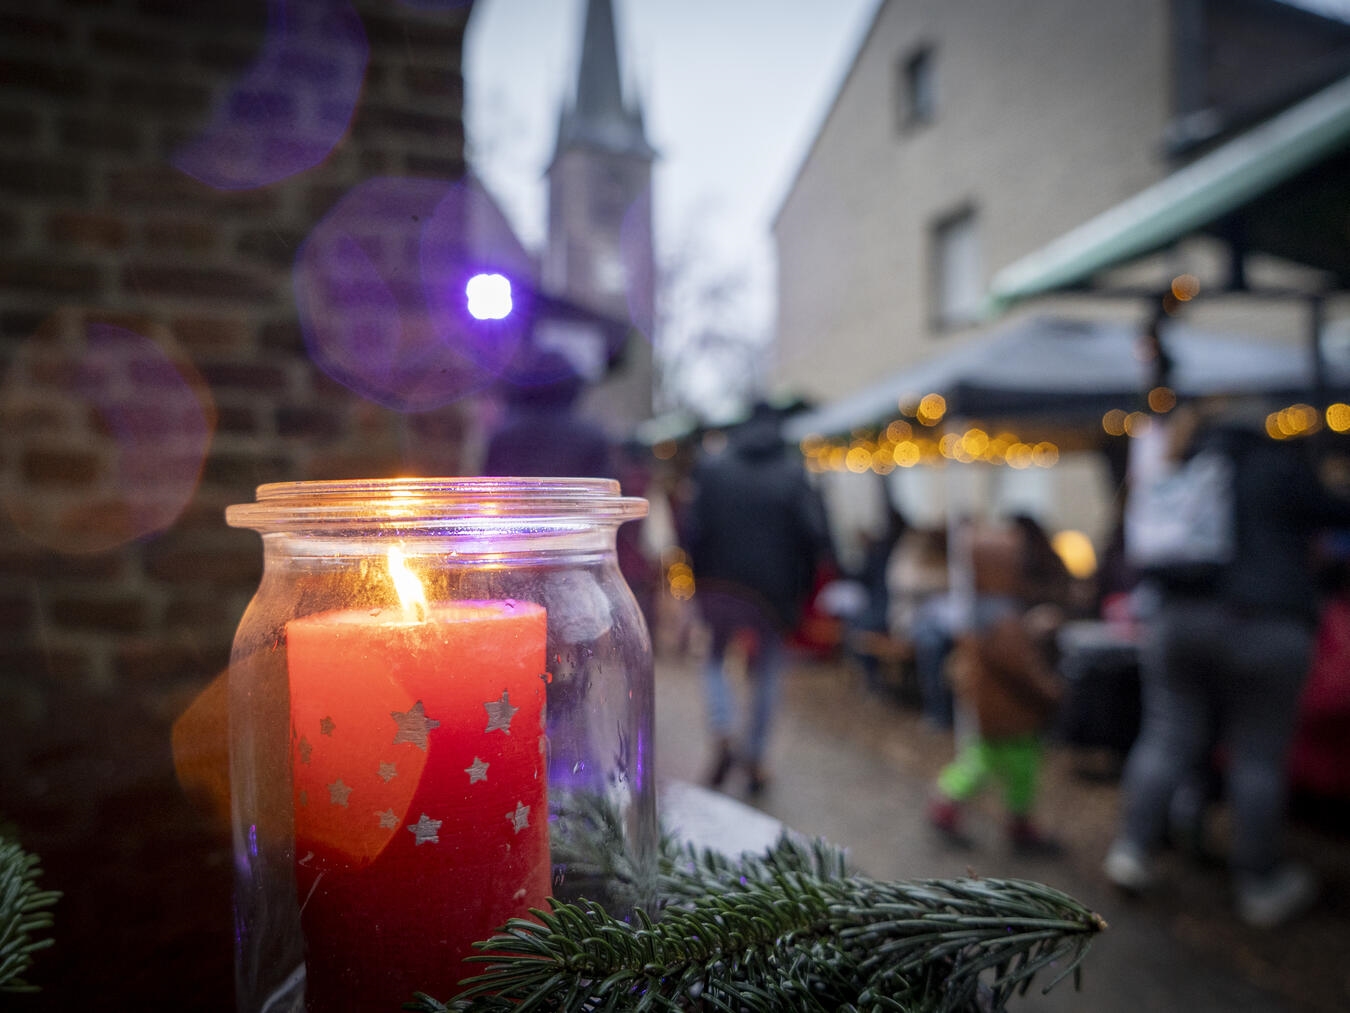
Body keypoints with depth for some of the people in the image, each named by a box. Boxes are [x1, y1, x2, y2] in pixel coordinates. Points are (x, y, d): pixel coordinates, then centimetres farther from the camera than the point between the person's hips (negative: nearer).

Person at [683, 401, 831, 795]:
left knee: (714, 660, 20)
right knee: (766, 673, 14)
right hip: (772, 593, 0)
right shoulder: (794, 473, -1)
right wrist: (802, 584, 3)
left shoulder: (711, 469, 0)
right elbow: (815, 536, -9)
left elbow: (693, 530, -6)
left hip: (719, 587, 0)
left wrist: (700, 577, 5)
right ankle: (755, 761, 18)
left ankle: (722, 735, 0)